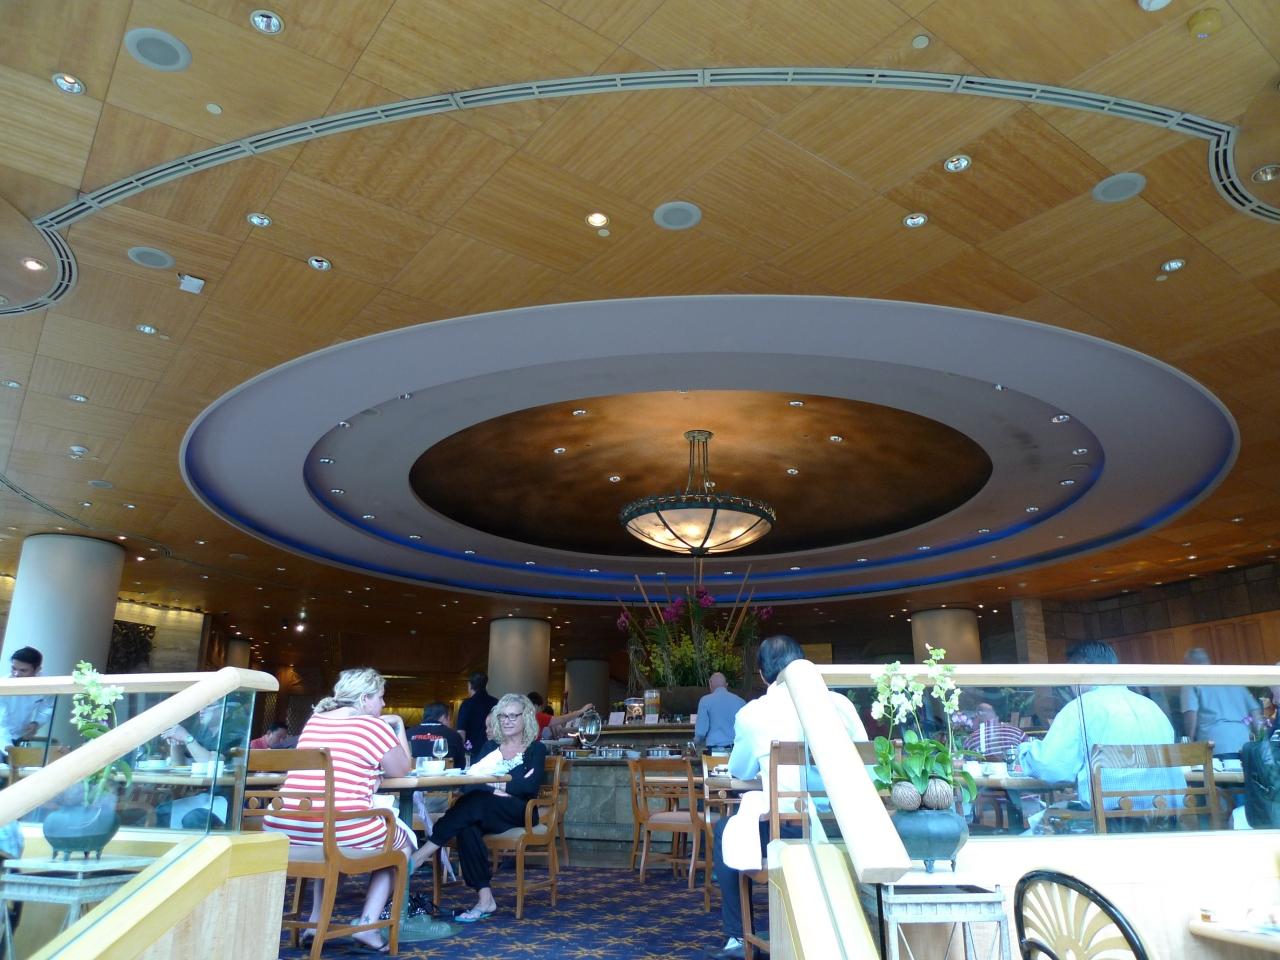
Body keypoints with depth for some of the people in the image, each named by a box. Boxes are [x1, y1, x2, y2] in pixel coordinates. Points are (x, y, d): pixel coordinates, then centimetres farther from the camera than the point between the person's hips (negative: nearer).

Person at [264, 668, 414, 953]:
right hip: (341, 832, -6)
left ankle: (317, 920, 25)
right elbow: (401, 770, 9)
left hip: (285, 831, 6)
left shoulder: (314, 721, 17)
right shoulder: (373, 726, -3)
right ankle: (367, 924, 8)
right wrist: (399, 728, 20)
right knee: (404, 839, 21)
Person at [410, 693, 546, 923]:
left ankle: (419, 857, -29)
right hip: (482, 814, 4)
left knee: (474, 803, -32)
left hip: (518, 814, -3)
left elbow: (531, 786, -10)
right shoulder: (490, 746, 19)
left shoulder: (536, 750, 8)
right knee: (467, 827, -33)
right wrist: (493, 790, -16)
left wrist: (494, 783, -15)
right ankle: (484, 898, -30)